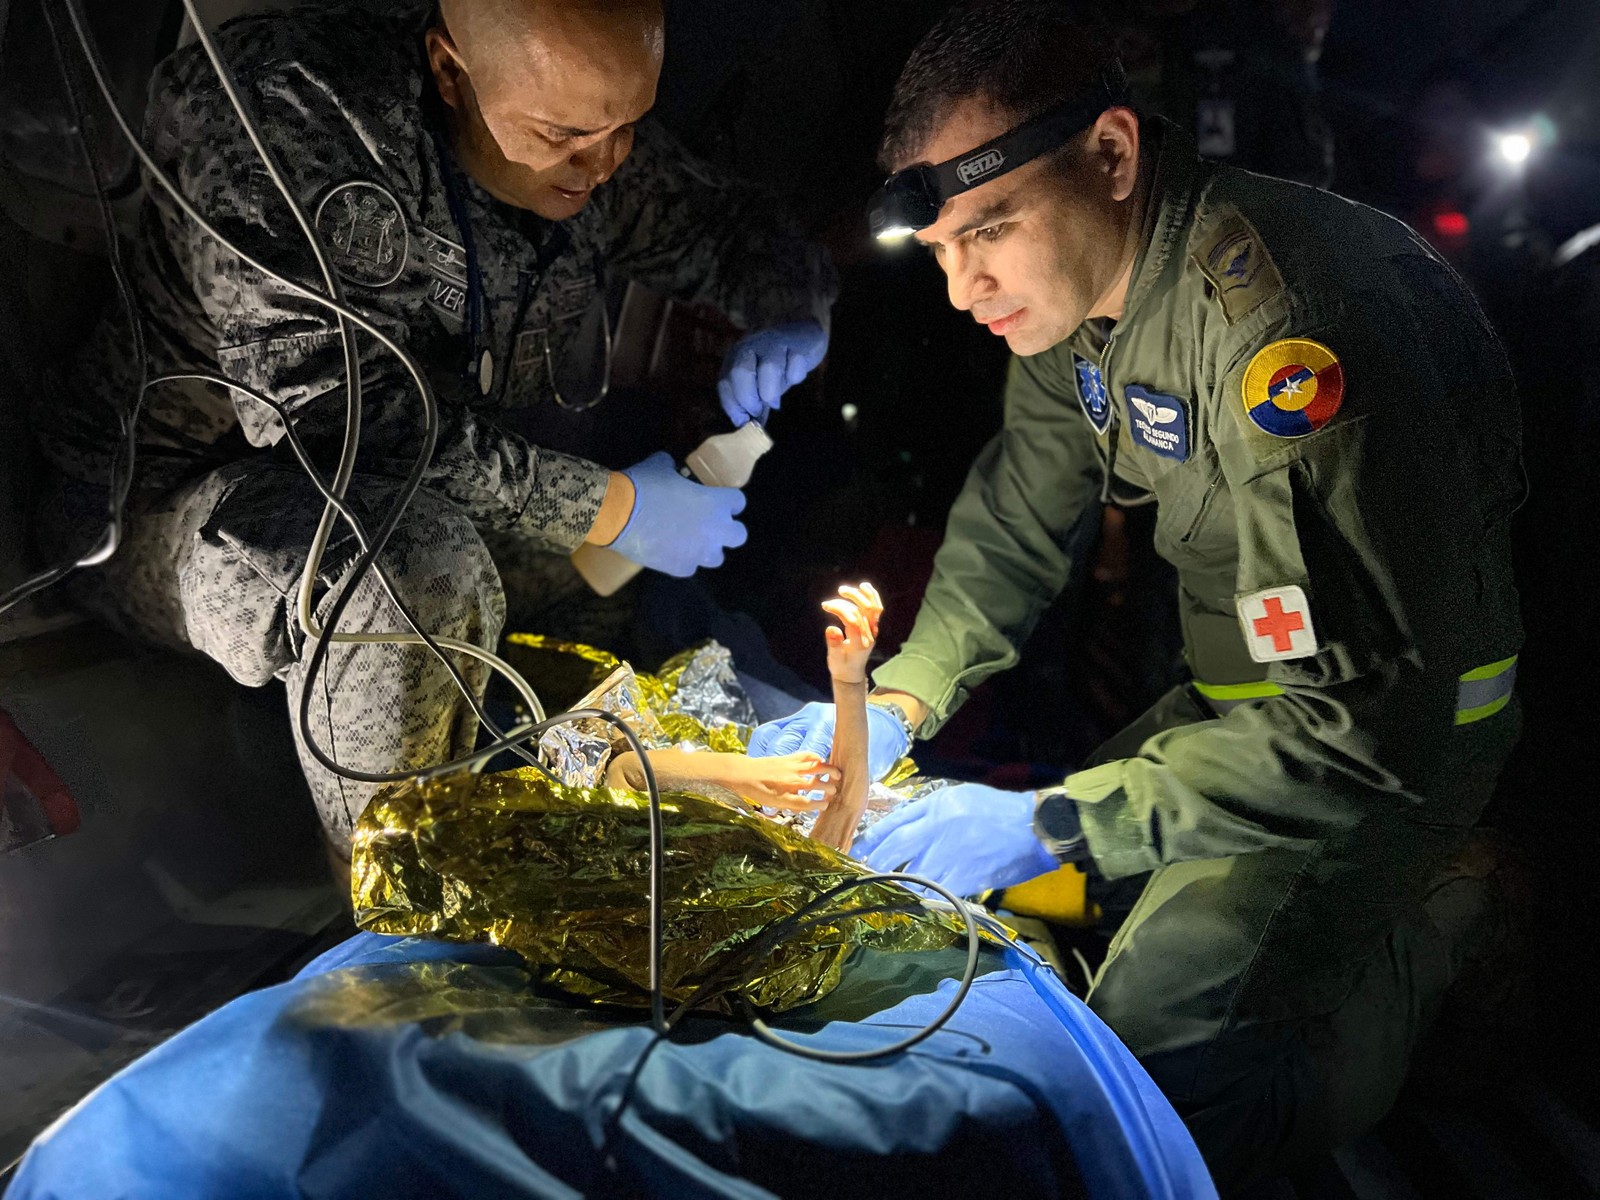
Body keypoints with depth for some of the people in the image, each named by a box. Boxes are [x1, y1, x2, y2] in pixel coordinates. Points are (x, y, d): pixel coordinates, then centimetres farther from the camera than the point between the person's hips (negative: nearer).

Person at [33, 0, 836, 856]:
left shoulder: (593, 147, -8)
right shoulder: (282, 114, -27)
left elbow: (734, 233, 10)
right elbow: (327, 413, -34)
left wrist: (791, 320, -14)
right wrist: (608, 509, -30)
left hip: (450, 483, 6)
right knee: (418, 567, -38)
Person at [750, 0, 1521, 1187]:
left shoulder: (1284, 325, -33)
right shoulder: (1073, 276, -4)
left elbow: (1366, 727, -33)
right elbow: (1016, 515, 8)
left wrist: (1053, 823, -32)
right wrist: (898, 701, -6)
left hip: (1407, 722, -8)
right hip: (1244, 676, 9)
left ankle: (1421, 941, 8)